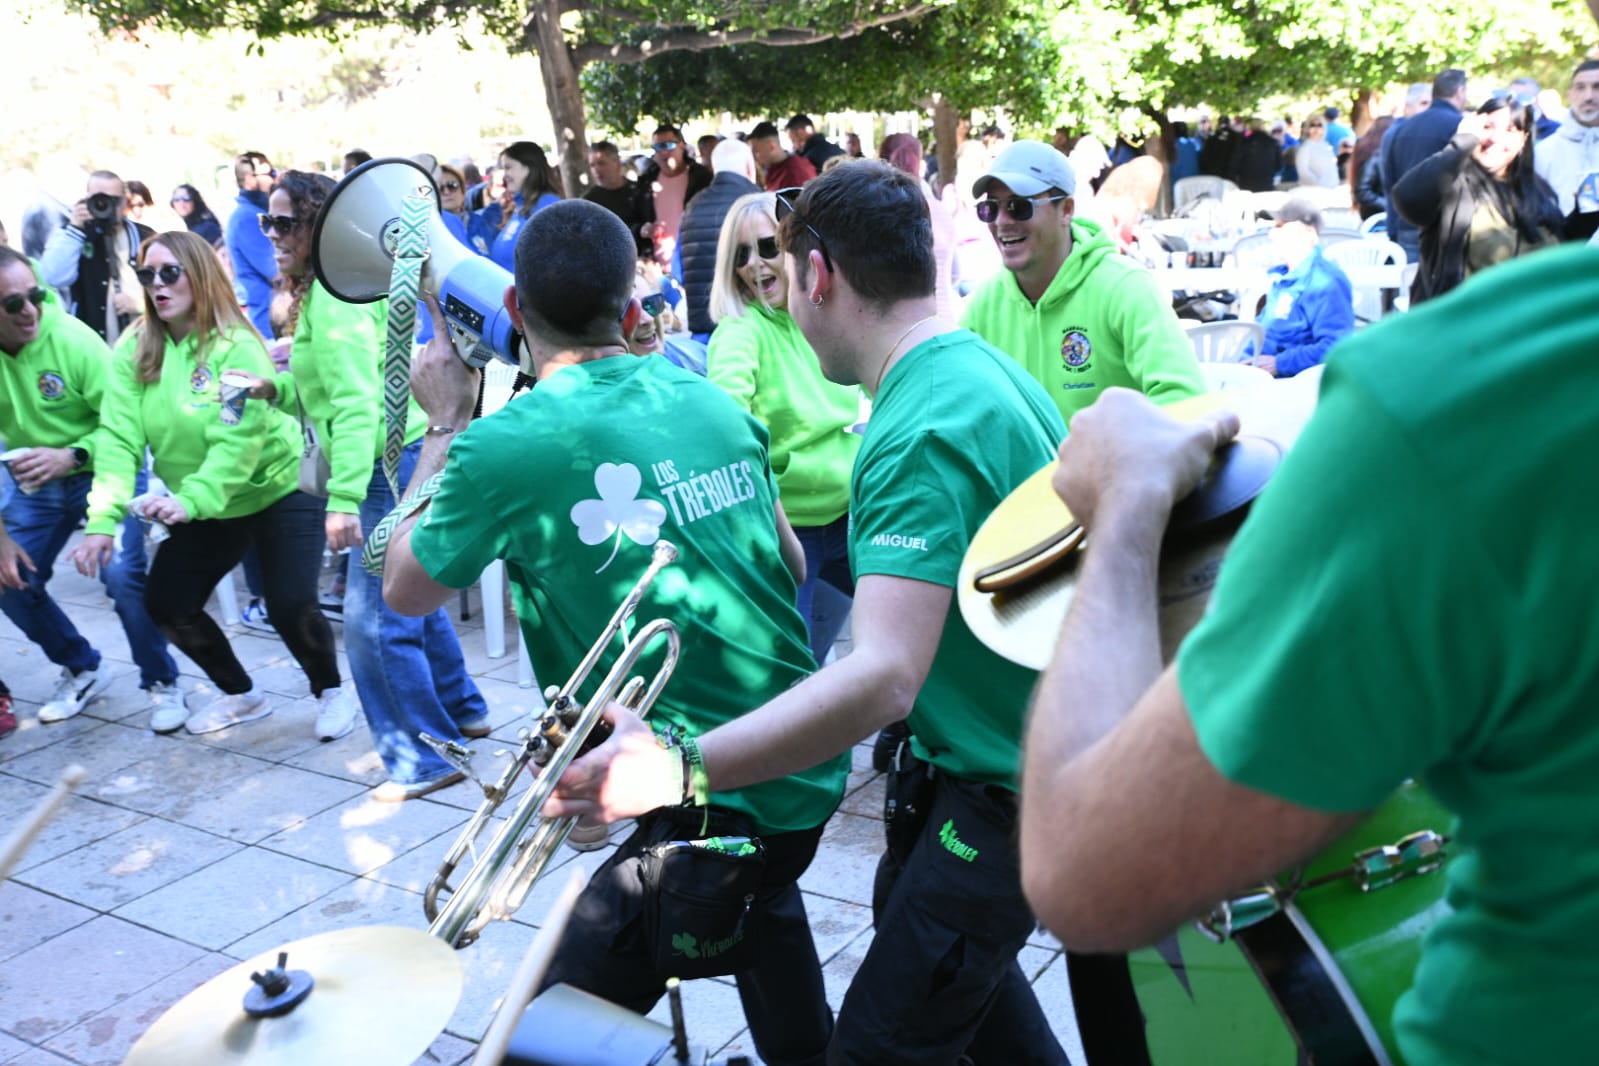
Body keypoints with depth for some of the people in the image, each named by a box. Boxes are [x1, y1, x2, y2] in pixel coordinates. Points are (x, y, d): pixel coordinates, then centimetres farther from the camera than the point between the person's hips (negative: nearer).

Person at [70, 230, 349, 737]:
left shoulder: (238, 348, -21)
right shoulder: (133, 351, -6)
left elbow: (238, 442, -29)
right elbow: (119, 438, -13)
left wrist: (190, 501, -43)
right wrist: (103, 519, -26)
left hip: (277, 490, -6)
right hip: (205, 510, 6)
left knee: (290, 605, -16)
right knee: (166, 603, 2)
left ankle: (330, 690, 15)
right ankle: (239, 693, 26)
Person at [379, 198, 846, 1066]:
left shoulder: (504, 446, -16)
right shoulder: (709, 398, 2)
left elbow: (404, 590, 1)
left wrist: (445, 425, 8)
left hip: (712, 799, -7)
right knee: (764, 903, 37)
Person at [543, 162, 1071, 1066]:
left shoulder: (919, 432, -29)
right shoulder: (986, 365, 3)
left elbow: (883, 680, -40)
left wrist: (672, 772, -46)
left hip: (1001, 783, -10)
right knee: (908, 911, 31)